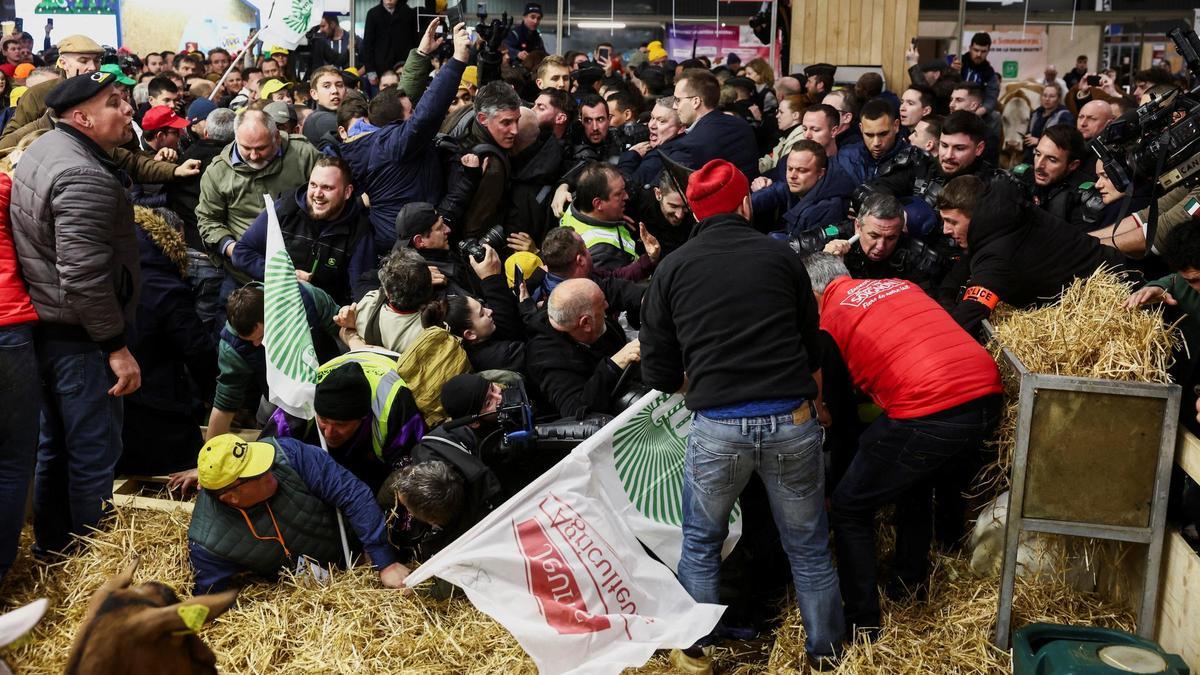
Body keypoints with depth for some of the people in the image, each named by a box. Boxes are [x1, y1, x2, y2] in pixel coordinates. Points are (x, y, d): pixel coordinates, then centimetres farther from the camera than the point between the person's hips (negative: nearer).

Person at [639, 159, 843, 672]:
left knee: (701, 543, 22)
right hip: (793, 419, 1)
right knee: (808, 548, 18)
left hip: (717, 426, 0)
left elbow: (658, 371, 7)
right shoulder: (780, 255, 7)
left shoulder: (673, 268, 5)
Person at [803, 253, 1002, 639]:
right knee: (917, 486, 33)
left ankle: (862, 624, 14)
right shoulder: (901, 285, 23)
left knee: (850, 509, 11)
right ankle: (910, 582, 45)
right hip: (988, 394, 7)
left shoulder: (829, 319, 6)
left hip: (929, 411, -7)